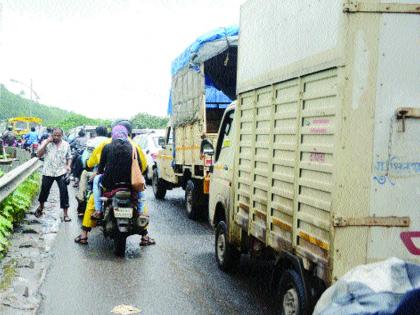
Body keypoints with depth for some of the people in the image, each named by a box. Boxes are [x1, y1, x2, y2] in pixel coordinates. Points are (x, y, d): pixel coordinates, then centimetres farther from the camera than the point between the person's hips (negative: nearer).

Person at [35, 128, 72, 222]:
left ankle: (65, 214, 0)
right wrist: (46, 143, -15)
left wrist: (68, 166, -10)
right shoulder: (46, 142, 0)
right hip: (48, 172, 0)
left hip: (61, 172, 0)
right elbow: (39, 155, -8)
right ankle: (41, 208, 40)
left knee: (64, 192, -6)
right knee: (44, 190, 14)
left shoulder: (66, 145, 4)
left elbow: (69, 157, 10)